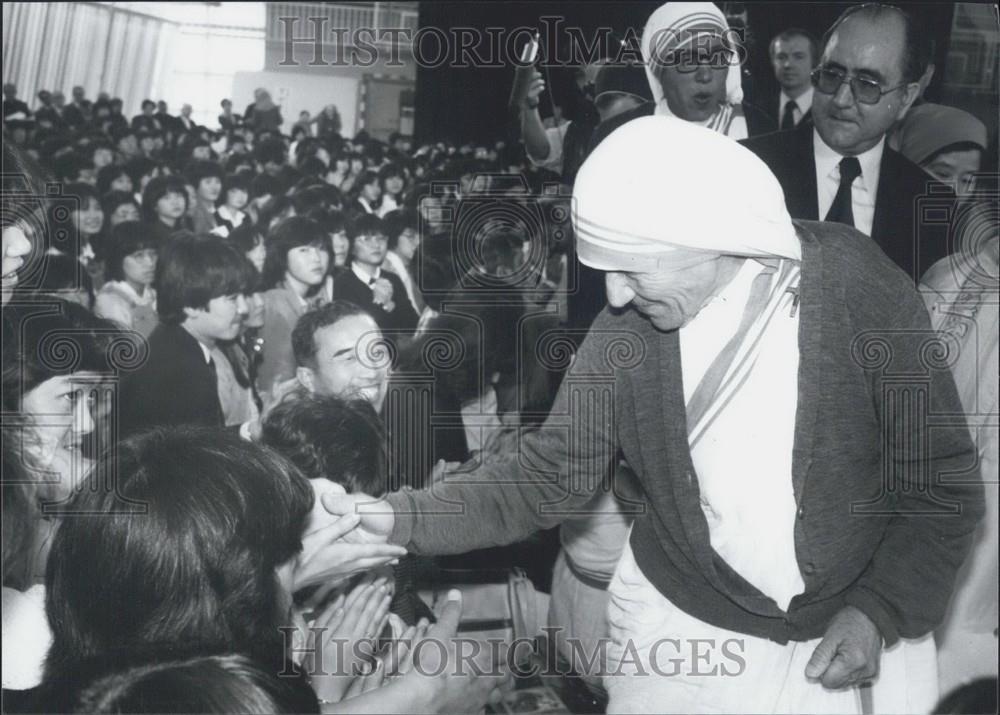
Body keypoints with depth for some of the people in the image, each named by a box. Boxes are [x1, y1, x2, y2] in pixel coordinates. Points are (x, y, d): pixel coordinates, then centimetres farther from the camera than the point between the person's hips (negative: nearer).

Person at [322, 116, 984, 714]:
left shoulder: (862, 289, -17)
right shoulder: (628, 325, -11)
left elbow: (942, 477, -9)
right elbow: (551, 474, -7)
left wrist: (879, 611, -19)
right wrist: (403, 518, -19)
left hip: (858, 628, -1)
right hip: (682, 626, 2)